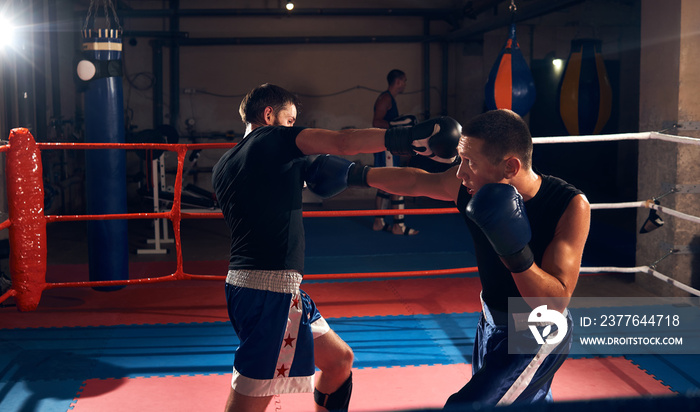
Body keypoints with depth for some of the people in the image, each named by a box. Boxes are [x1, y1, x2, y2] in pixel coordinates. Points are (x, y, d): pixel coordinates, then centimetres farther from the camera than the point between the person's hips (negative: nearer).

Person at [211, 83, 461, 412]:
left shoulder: (223, 167, 18)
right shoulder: (271, 137, -4)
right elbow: (341, 143, -15)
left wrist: (298, 173, 24)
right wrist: (408, 137, -15)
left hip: (243, 282, 10)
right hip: (271, 286, -10)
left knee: (339, 360, 20)